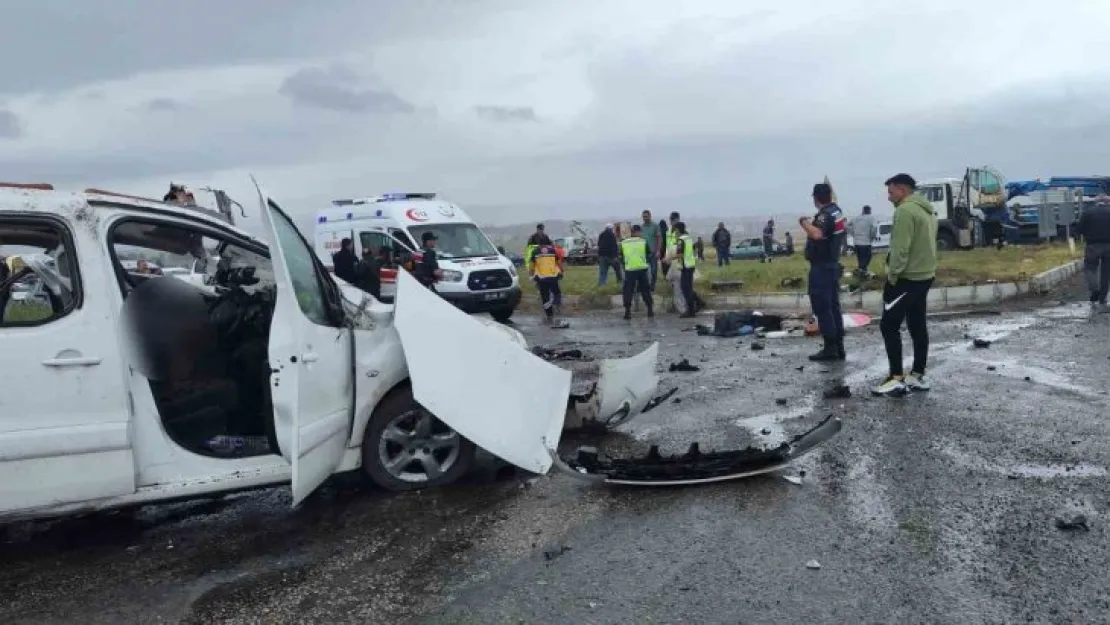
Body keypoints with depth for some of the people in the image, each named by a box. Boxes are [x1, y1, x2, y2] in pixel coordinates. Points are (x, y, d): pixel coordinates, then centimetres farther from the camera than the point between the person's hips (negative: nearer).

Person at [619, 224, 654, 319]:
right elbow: (649, 255, 9)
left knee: (628, 290, 4)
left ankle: (628, 311, -2)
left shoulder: (623, 243, 5)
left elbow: (621, 258, 10)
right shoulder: (643, 242, 2)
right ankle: (650, 310, 15)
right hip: (642, 269, 0)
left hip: (629, 270, 0)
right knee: (645, 290, 11)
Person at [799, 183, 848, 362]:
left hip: (821, 267, -10)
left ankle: (830, 349, -5)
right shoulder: (837, 211, 12)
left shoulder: (825, 214, -19)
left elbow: (817, 234, -39)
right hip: (832, 265, 10)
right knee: (833, 306, 12)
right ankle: (838, 348, 16)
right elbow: (843, 231, 31)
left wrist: (804, 222, -23)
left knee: (822, 308, -6)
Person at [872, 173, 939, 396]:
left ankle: (897, 379, -7)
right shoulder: (927, 210, 16)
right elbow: (925, 244, 17)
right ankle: (917, 376, 16)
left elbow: (900, 249, -22)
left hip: (906, 278, -10)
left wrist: (892, 276, -16)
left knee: (889, 325, -6)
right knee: (917, 326, 12)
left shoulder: (905, 210, -16)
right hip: (924, 276, 10)